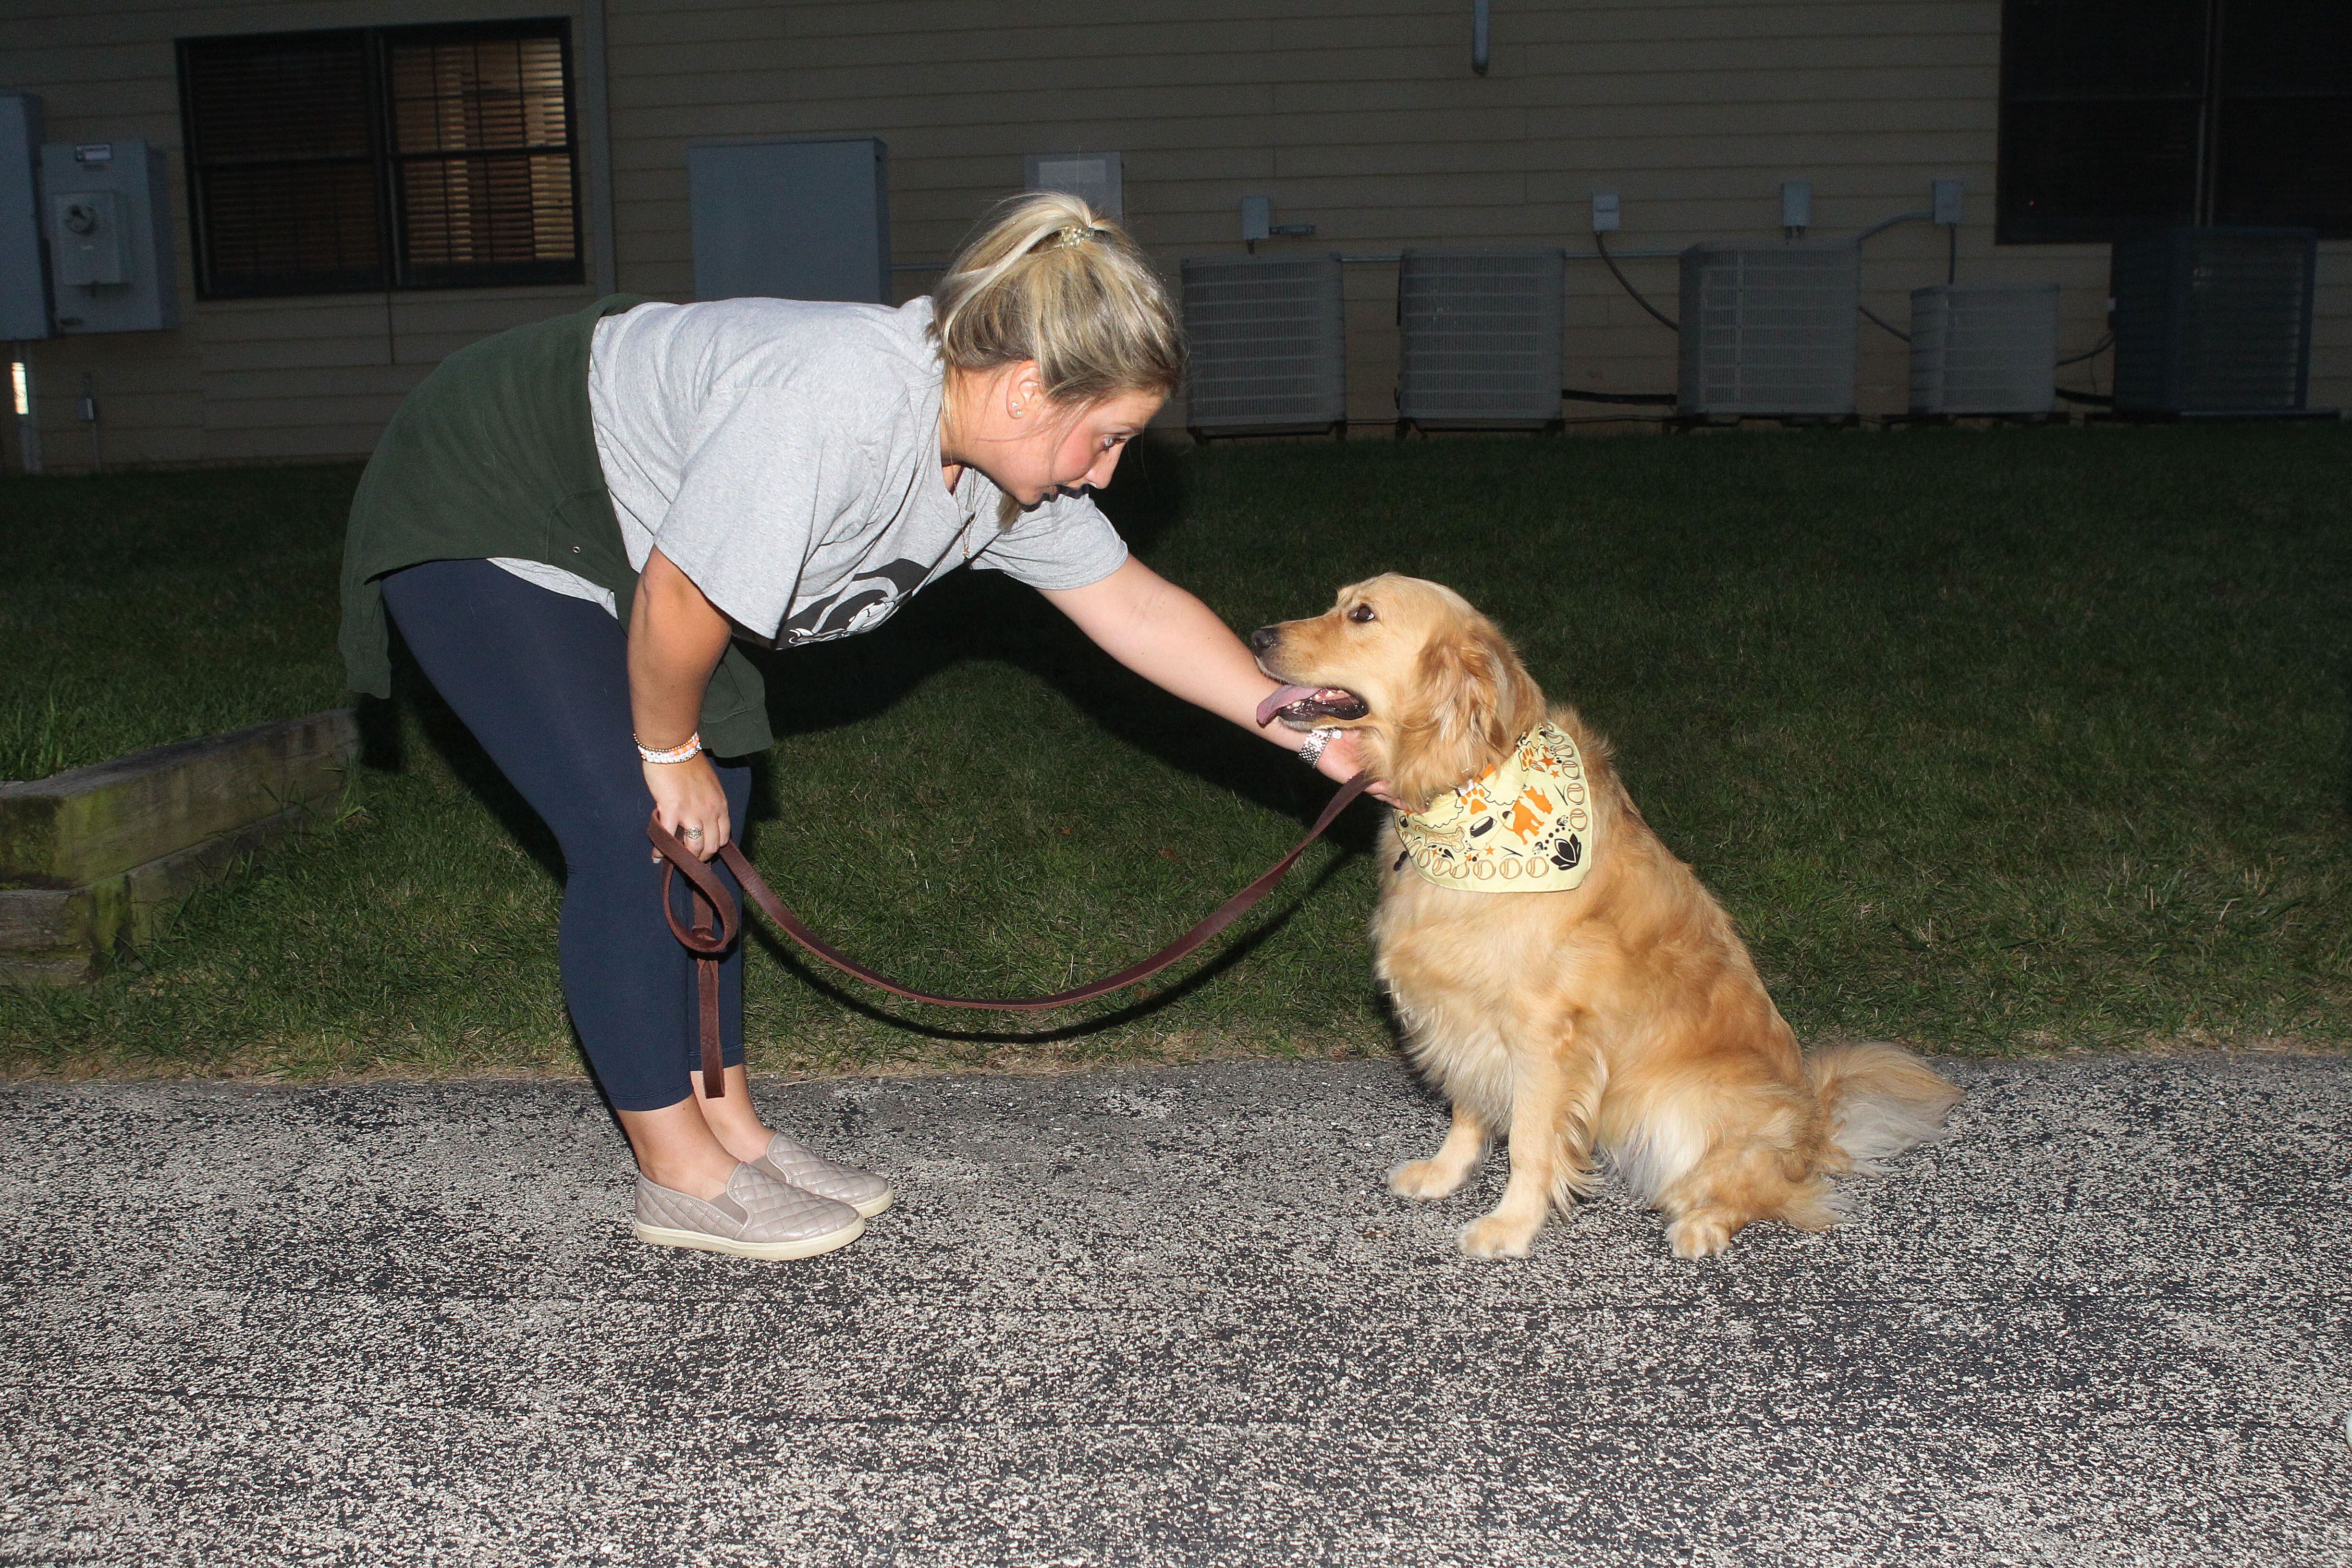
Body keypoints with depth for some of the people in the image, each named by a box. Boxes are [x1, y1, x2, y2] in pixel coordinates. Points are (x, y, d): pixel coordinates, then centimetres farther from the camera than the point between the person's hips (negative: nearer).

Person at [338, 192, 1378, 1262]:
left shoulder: (1006, 454, -8)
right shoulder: (835, 408, -37)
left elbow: (1135, 606, -1)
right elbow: (679, 606, -29)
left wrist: (1296, 726, -4)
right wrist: (670, 751, -12)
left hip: (606, 547, 9)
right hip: (481, 524, -9)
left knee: (706, 832, 7)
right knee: (638, 836, -12)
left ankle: (729, 1129, 18)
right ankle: (680, 1179, 1)